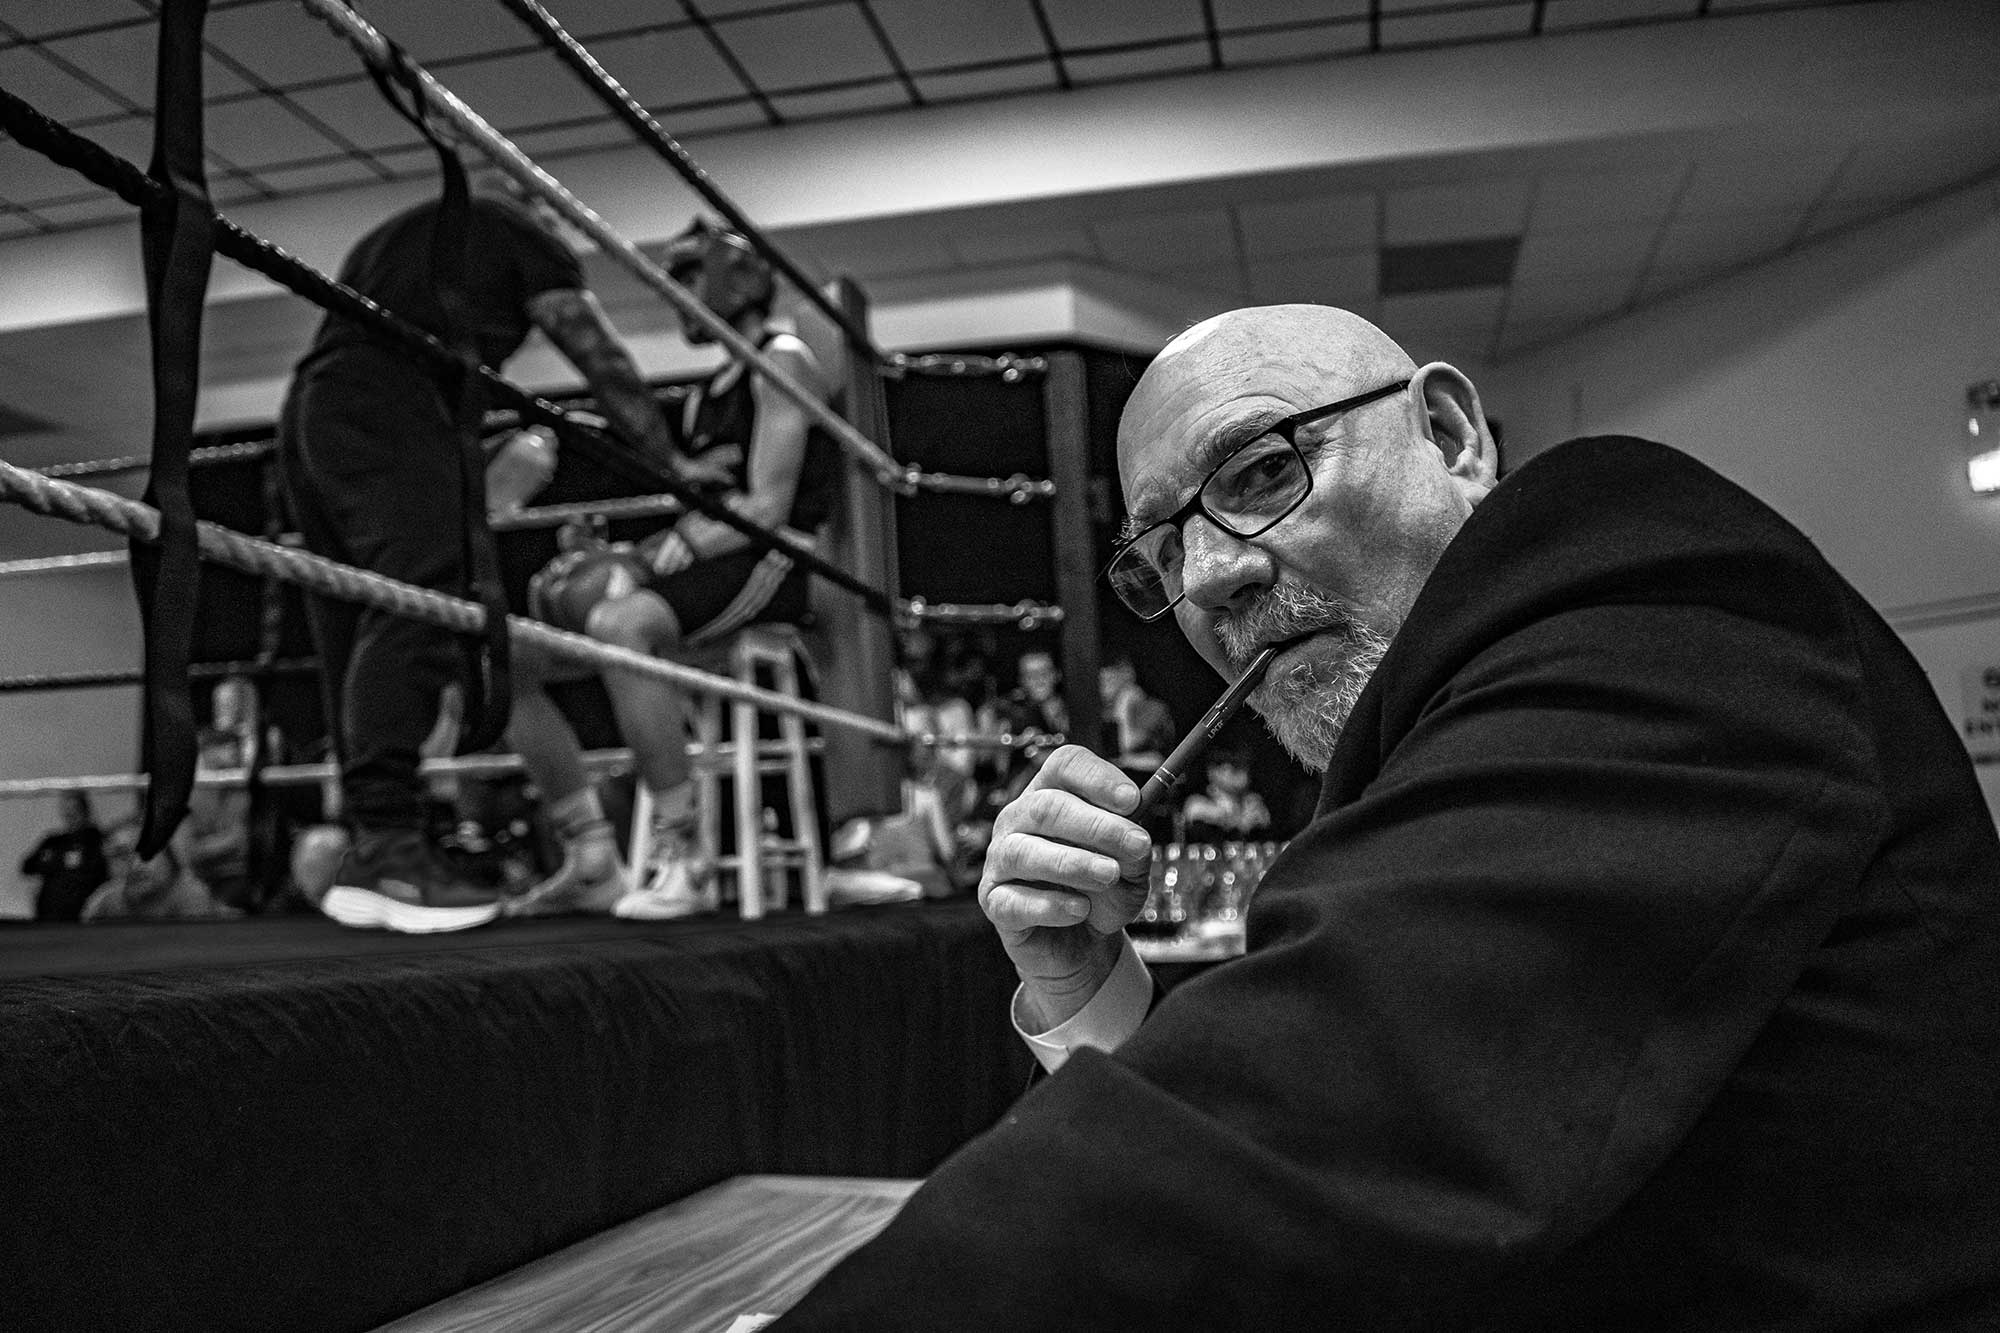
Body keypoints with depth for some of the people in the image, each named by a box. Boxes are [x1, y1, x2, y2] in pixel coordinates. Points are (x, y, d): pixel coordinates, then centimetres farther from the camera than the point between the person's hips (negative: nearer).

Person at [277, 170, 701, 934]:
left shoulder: (390, 236, 36)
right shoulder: (517, 233, 15)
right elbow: (606, 364, 13)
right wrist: (677, 472, 19)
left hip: (307, 412, 8)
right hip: (387, 411, -8)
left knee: (355, 634, 5)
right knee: (413, 616, -18)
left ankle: (366, 843, 2)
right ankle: (387, 847, -29)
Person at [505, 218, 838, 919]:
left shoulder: (782, 361, -1)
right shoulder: (706, 396, 27)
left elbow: (768, 507, -14)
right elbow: (702, 512, 18)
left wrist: (654, 557, -21)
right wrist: (623, 554, -1)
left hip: (774, 566, -9)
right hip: (711, 566, 9)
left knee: (619, 622, -37)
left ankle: (679, 855, -30)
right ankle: (592, 863, -3)